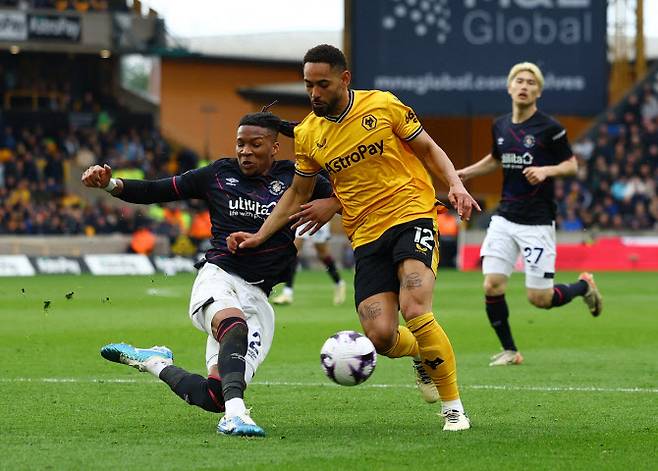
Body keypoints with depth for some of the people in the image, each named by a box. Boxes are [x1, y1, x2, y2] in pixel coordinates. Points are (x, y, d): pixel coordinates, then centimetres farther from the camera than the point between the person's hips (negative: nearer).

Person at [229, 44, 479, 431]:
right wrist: (260, 235, 14)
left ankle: (453, 405, -9)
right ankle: (422, 355, 24)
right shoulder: (307, 135, 7)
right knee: (381, 336, -14)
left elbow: (428, 149, 8)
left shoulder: (384, 105, -2)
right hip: (366, 237, 3)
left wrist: (455, 184, -9)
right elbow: (298, 193, 20)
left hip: (412, 215, -3)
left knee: (414, 310, -26)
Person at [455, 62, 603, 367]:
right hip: (504, 218, 5)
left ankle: (584, 285, 27)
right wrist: (467, 172, 13)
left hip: (537, 222, -5)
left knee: (539, 299, -4)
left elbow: (572, 165, -4)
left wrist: (546, 171, -22)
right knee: (492, 287, -8)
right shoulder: (500, 126, 7)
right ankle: (509, 351, 9)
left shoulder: (549, 128, -10)